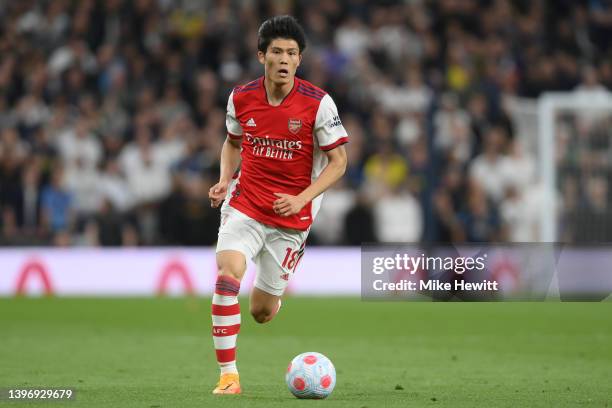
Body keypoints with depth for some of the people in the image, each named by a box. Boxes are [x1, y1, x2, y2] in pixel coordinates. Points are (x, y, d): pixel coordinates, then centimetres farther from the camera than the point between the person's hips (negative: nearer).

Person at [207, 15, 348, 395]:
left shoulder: (318, 103, -12)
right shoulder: (241, 98, -3)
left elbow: (338, 161, -6)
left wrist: (301, 199, -17)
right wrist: (225, 180, -1)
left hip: (292, 215, -1)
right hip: (245, 205, 1)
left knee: (261, 312, 5)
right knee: (227, 276, -26)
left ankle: (273, 297, 47)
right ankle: (229, 376, -17)